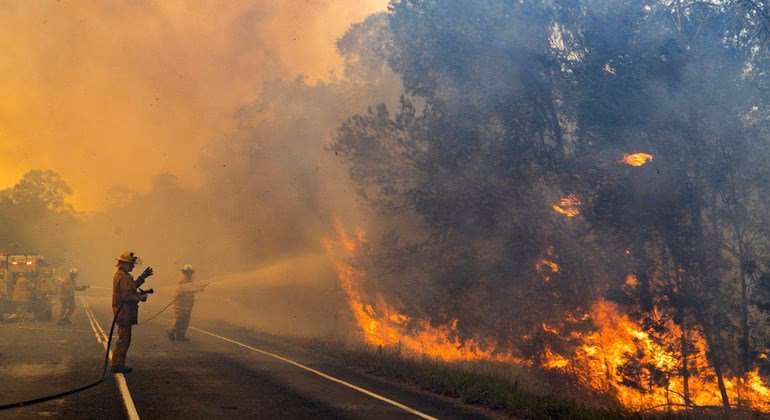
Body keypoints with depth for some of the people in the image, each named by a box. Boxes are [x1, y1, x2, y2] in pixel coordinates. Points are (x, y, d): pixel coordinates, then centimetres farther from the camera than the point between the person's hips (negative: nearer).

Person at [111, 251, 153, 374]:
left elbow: (132, 286, 24)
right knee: (123, 339, -5)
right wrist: (141, 297, -15)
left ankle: (119, 364, 22)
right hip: (124, 312, -11)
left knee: (124, 339, 16)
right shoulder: (123, 277, -19)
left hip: (123, 313, 11)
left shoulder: (120, 274, 15)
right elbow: (127, 296, -25)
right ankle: (117, 364, -1)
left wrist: (142, 277, 17)